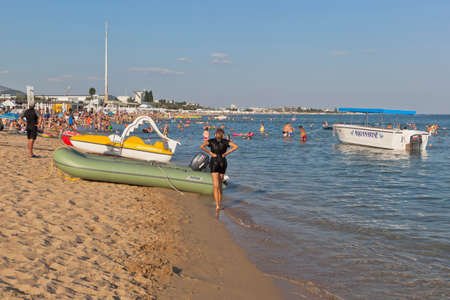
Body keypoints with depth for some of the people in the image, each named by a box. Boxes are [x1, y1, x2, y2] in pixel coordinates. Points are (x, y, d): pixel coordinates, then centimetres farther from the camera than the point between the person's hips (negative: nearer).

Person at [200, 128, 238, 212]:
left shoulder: (211, 141, 0)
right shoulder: (225, 141, 3)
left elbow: (202, 146, -17)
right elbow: (236, 146, -9)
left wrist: (210, 153, -8)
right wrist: (227, 153, -5)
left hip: (214, 163, -2)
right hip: (223, 163, 2)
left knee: (216, 186, -7)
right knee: (220, 185, 17)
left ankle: (217, 205, -21)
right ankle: (219, 203, 23)